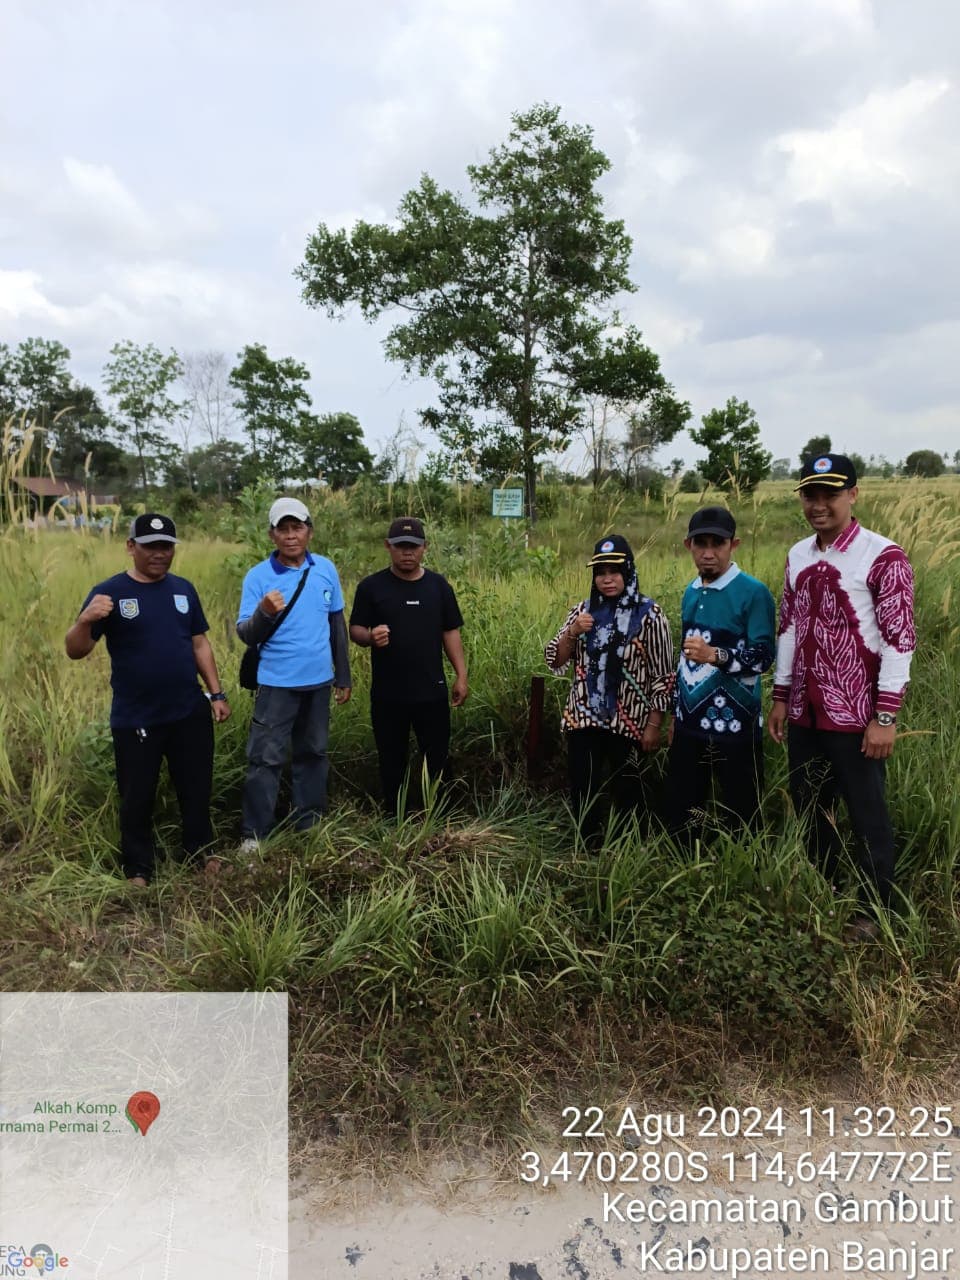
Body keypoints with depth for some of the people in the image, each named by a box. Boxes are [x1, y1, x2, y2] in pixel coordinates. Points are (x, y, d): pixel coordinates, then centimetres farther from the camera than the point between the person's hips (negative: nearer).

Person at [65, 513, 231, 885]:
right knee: (137, 798, 10)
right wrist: (85, 621, -35)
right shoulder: (110, 592, -9)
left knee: (196, 788, 17)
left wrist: (216, 693, 7)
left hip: (190, 713, 4)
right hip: (135, 719, -4)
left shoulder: (183, 589, 5)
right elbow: (75, 651, -14)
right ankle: (138, 869, 28)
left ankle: (199, 851, 37)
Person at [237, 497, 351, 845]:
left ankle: (309, 821, 32)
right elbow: (246, 635, -12)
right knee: (266, 758, -1)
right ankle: (253, 834, 11)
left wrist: (343, 677, 11)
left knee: (314, 753, 16)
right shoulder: (258, 576, -10)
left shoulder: (326, 568, 1)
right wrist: (264, 613, -33)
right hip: (277, 684, -4)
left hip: (319, 681, 4)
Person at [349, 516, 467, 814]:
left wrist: (461, 675, 2)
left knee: (437, 760, 10)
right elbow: (355, 631, 0)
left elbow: (450, 633, 7)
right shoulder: (371, 586, -3)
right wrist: (370, 637, -24)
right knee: (392, 762, 12)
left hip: (432, 692, 1)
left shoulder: (438, 585, 3)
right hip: (387, 695, -1)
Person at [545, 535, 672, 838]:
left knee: (625, 793, 10)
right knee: (581, 792, 9)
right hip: (583, 719, 4)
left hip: (629, 723, -3)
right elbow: (555, 662, 5)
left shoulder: (649, 614, -6)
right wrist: (572, 632, -12)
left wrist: (654, 725, -8)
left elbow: (662, 676, -5)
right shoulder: (583, 610, 6)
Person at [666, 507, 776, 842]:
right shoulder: (691, 592, 11)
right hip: (690, 725, 7)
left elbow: (763, 657, -15)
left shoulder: (754, 593, -10)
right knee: (678, 817, 13)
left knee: (740, 823, 3)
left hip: (735, 727, -6)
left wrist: (716, 655, -31)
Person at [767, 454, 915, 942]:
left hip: (855, 714, -6)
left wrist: (885, 716, -15)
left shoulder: (883, 556, -12)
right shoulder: (798, 556, 8)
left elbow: (899, 639, -13)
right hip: (805, 711, 6)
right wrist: (780, 696, 12)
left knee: (867, 815, 8)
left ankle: (873, 910, 25)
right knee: (809, 808, 17)